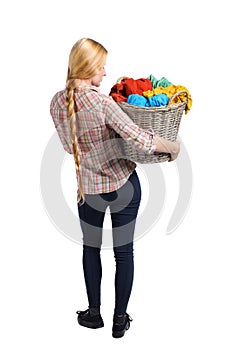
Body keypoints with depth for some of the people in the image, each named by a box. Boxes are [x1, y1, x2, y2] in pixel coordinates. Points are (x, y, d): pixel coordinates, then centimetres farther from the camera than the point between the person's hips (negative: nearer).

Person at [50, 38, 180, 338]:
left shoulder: (57, 102, -6)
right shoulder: (102, 102, -23)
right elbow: (140, 139, -26)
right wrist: (173, 147, -9)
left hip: (88, 187, 4)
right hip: (124, 184, -4)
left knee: (91, 248, 21)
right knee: (124, 251, 10)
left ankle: (94, 313, 30)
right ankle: (120, 319, 21)